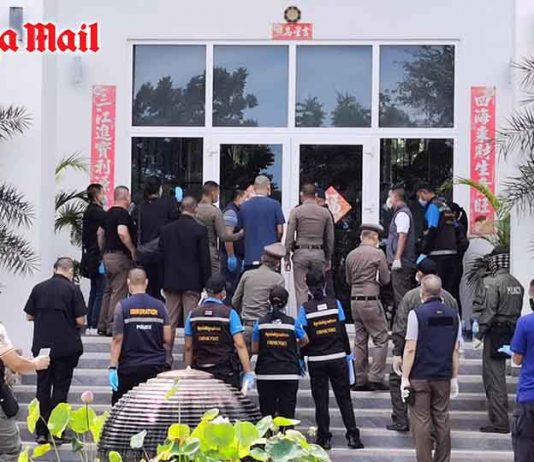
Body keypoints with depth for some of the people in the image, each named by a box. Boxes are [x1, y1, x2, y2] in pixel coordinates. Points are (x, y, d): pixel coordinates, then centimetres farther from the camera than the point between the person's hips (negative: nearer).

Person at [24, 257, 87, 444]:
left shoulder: (39, 288, 2)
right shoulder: (73, 289, -8)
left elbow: (29, 316, 6)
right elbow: (80, 320, -11)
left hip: (42, 346, 3)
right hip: (66, 347, -3)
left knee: (42, 388, 11)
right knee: (60, 388, 5)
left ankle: (41, 432, 11)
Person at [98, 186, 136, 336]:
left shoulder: (108, 213, 15)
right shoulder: (123, 213, -14)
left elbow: (100, 233, 20)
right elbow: (122, 232, -28)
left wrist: (103, 251, 24)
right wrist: (132, 250, -19)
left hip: (108, 255, 9)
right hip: (120, 256, -9)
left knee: (108, 291, 14)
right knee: (119, 292, -6)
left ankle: (102, 325, 16)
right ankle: (113, 326, -7)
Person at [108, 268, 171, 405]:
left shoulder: (123, 306, -5)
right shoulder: (159, 306, 2)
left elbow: (117, 339, -8)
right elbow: (167, 339, 2)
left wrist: (112, 367, -7)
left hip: (129, 368, -2)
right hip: (156, 367, 2)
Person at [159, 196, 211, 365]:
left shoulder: (166, 229, 3)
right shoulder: (200, 230, -9)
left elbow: (161, 256, 7)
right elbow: (205, 259, -8)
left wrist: (163, 281, 13)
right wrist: (206, 282, 0)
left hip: (171, 281, 4)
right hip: (192, 282, -4)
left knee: (170, 321, 8)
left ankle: (166, 357, 9)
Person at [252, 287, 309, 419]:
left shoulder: (260, 323, -2)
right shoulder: (292, 323, -4)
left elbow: (254, 350, 2)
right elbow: (305, 341, 13)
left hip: (265, 375, 1)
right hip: (289, 374, -1)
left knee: (267, 414, 6)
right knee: (287, 413, 1)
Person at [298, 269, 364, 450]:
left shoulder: (305, 309, -6)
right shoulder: (335, 303, -2)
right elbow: (343, 332, 1)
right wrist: (348, 353, 10)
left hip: (316, 361, -1)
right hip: (338, 358, 1)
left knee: (321, 400, 6)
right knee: (344, 397, 9)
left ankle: (324, 438, 8)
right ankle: (352, 434, 5)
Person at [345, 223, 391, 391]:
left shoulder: (351, 255, 9)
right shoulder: (377, 254, -8)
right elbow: (385, 280, -3)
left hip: (355, 300, 6)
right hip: (371, 300, -6)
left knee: (360, 341, 11)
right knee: (381, 339, 0)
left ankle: (360, 379, 12)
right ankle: (375, 377, -8)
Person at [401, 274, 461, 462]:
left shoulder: (416, 314, -10)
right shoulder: (453, 315, 3)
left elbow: (410, 349, -11)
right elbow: (456, 351, 6)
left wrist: (405, 378, -7)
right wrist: (454, 378, 13)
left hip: (419, 377, -4)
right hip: (443, 377, 4)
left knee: (421, 422, 1)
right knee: (442, 420, 10)